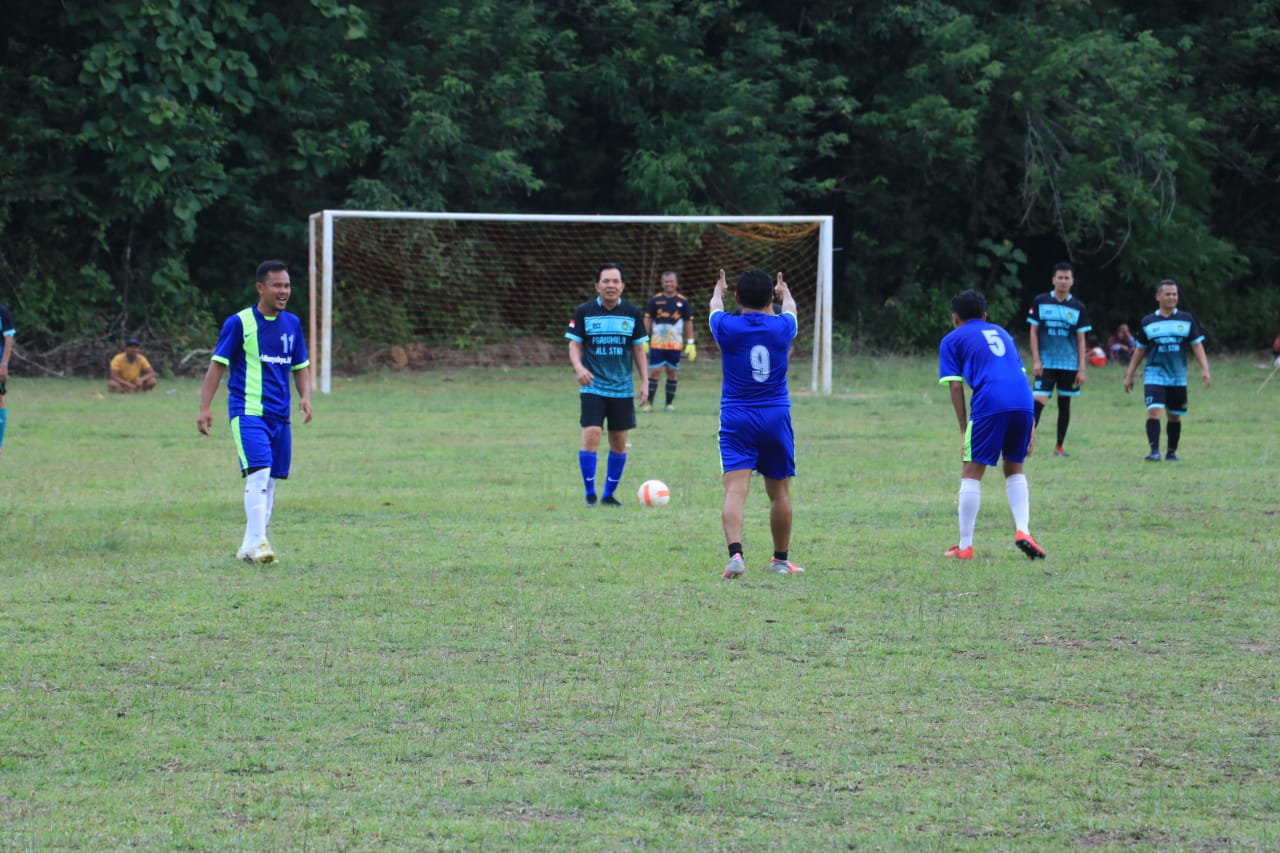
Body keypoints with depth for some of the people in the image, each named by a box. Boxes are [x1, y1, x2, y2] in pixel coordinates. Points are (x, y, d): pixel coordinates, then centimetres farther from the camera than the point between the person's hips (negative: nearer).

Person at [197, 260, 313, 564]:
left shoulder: (292, 324, 11)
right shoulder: (239, 323, -5)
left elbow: (301, 366, 19)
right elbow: (218, 364, -3)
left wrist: (305, 396, 0)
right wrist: (205, 408, -9)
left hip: (279, 415, 6)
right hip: (248, 411, -6)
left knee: (270, 481, 6)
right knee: (259, 472, -19)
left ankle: (249, 547, 14)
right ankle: (256, 543, -19)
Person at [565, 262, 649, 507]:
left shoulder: (632, 313, 3)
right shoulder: (584, 312, -2)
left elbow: (638, 349, 10)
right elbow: (574, 345, 0)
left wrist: (644, 382, 4)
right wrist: (578, 367, -19)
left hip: (622, 389, 3)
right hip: (593, 387, -2)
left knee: (619, 443, 6)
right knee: (591, 436, -15)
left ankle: (609, 494, 19)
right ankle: (590, 493, -2)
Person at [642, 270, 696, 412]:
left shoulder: (683, 302, 3)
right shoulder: (655, 300, 2)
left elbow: (688, 322, 7)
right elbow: (648, 320, 6)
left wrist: (690, 343, 2)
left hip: (675, 345, 1)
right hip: (657, 343, -1)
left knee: (672, 372, 3)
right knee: (654, 371, -5)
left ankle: (670, 403, 12)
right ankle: (648, 403, -3)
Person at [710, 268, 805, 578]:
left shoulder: (727, 327, -5)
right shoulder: (782, 328, -1)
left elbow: (715, 306, 20)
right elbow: (790, 308, 24)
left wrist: (719, 288, 44)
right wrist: (784, 291, 48)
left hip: (736, 419, -1)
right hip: (776, 417, 1)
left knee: (735, 490, -11)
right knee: (779, 493, 14)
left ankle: (735, 553, -30)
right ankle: (781, 559, 25)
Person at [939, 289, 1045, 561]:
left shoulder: (952, 340, 16)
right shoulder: (1000, 333, 30)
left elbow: (955, 386, 6)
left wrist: (964, 429, 8)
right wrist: (1030, 427, 24)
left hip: (990, 405, -4)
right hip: (1024, 402, 4)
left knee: (972, 473, 6)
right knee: (1014, 469, 21)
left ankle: (965, 546, 6)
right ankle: (1022, 530, 3)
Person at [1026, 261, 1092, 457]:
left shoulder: (1078, 307, 4)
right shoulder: (1040, 302, 1)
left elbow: (1081, 340, 6)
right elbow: (1034, 332, 4)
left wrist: (1081, 369, 0)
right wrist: (1036, 360, -5)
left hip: (1069, 365, 2)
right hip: (1046, 363, -2)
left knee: (1064, 404, 7)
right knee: (1038, 402, -13)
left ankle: (1059, 446, 15)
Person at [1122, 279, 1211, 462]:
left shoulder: (1187, 320, 4)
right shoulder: (1148, 322, 4)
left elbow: (1197, 345, 4)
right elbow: (1139, 350, 12)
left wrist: (1205, 369, -7)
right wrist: (1130, 374, 12)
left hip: (1178, 377, 2)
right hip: (1154, 375, -2)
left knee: (1174, 416, 9)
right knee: (1154, 411, -18)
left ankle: (1171, 452, 23)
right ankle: (1154, 451, -22)